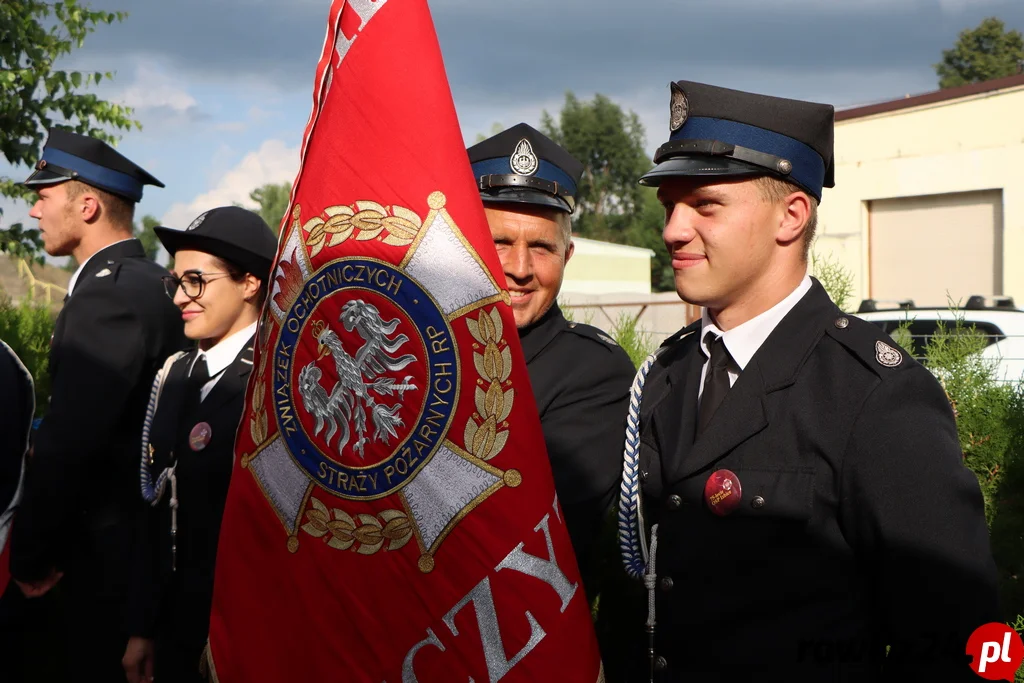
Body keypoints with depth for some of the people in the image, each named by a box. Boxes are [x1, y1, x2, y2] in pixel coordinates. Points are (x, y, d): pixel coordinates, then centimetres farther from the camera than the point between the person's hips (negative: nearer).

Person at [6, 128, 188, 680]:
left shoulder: (109, 294, -20)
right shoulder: (148, 281, 9)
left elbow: (65, 445, -24)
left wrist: (29, 557, -13)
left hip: (104, 549, -9)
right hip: (145, 527, 9)